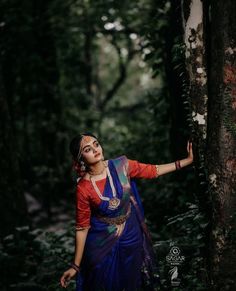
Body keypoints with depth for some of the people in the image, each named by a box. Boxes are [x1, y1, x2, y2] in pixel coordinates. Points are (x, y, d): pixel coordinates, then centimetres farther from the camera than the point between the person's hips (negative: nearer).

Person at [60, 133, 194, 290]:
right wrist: (76, 266, -11)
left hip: (131, 237, 3)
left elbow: (153, 171, 0)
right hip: (102, 245, -3)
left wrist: (187, 160, 0)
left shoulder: (121, 165, -13)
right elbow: (82, 227, -13)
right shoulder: (84, 188, -20)